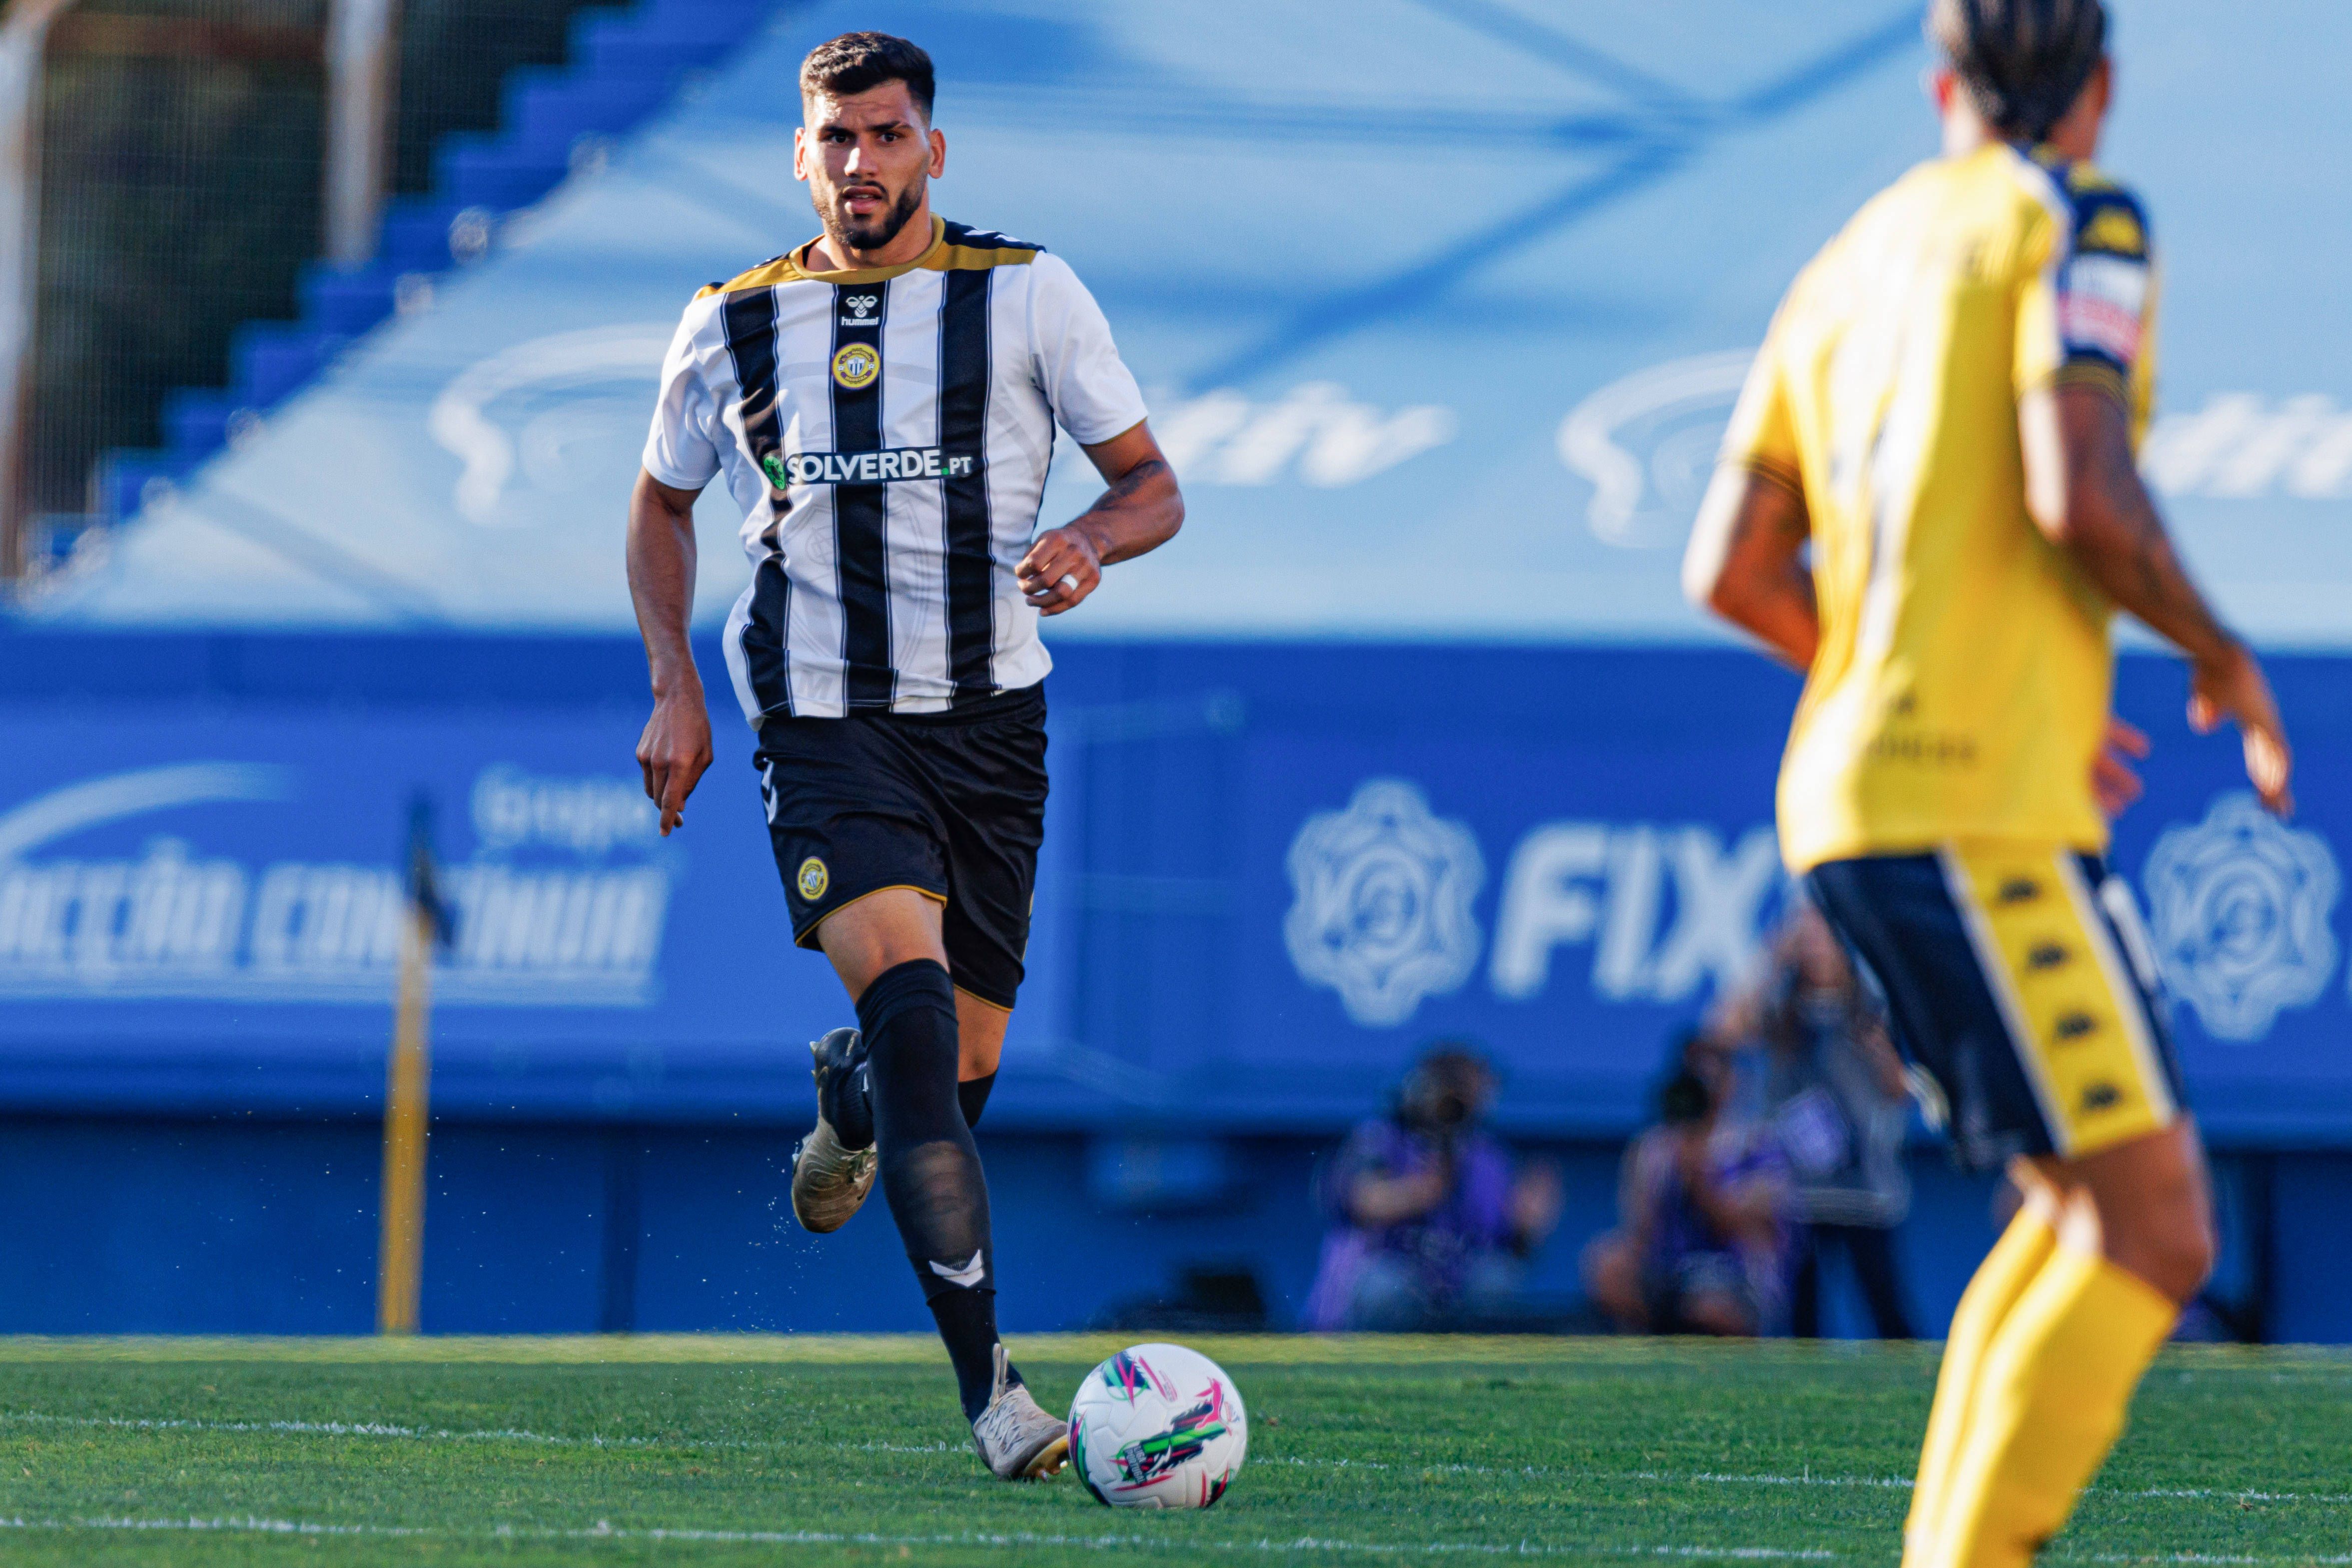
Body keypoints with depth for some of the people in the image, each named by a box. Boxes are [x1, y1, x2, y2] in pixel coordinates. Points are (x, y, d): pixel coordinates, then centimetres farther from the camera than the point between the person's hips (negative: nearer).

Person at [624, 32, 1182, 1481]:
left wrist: (1086, 540, -19)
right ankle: (989, 1386, -26)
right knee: (911, 1004, -23)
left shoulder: (1025, 295, 0)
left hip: (990, 720, 2)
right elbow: (663, 503, 19)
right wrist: (675, 689, 6)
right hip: (822, 723, -2)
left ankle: (845, 1097, 48)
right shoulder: (733, 324, 4)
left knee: (961, 1068, 7)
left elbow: (1153, 486, 4)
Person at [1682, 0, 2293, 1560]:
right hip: (1981, 807, -9)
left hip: (1860, 805, 9)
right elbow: (2082, 493, -18)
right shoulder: (2079, 223, -3)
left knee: (2092, 1209, 17)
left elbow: (1732, 571, 18)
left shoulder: (1851, 261, 20)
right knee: (2153, 1236, -11)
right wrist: (2224, 658, 0)